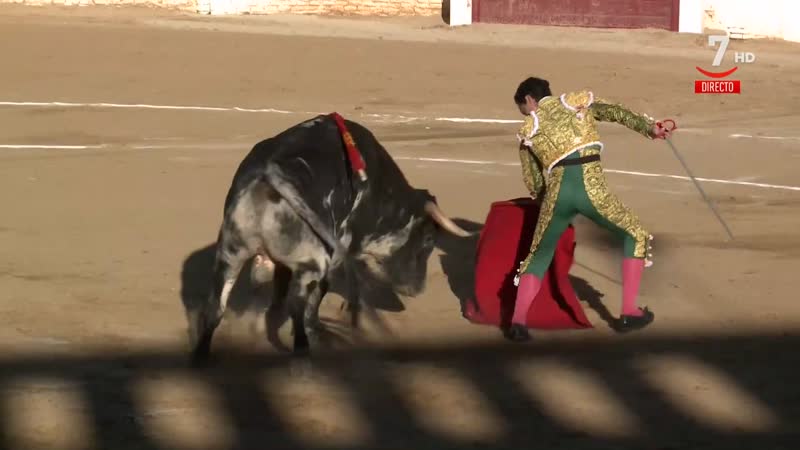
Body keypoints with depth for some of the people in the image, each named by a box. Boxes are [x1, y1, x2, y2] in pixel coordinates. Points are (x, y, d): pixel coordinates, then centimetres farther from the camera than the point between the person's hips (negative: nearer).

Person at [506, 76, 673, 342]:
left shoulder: (528, 130, 20)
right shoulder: (578, 102, 19)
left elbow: (533, 185, 19)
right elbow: (615, 112, 1)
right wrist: (649, 128, -8)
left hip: (556, 192, 1)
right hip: (589, 188, -1)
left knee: (538, 257, 19)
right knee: (635, 237, 19)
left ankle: (517, 322, 1)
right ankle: (629, 313, 13)